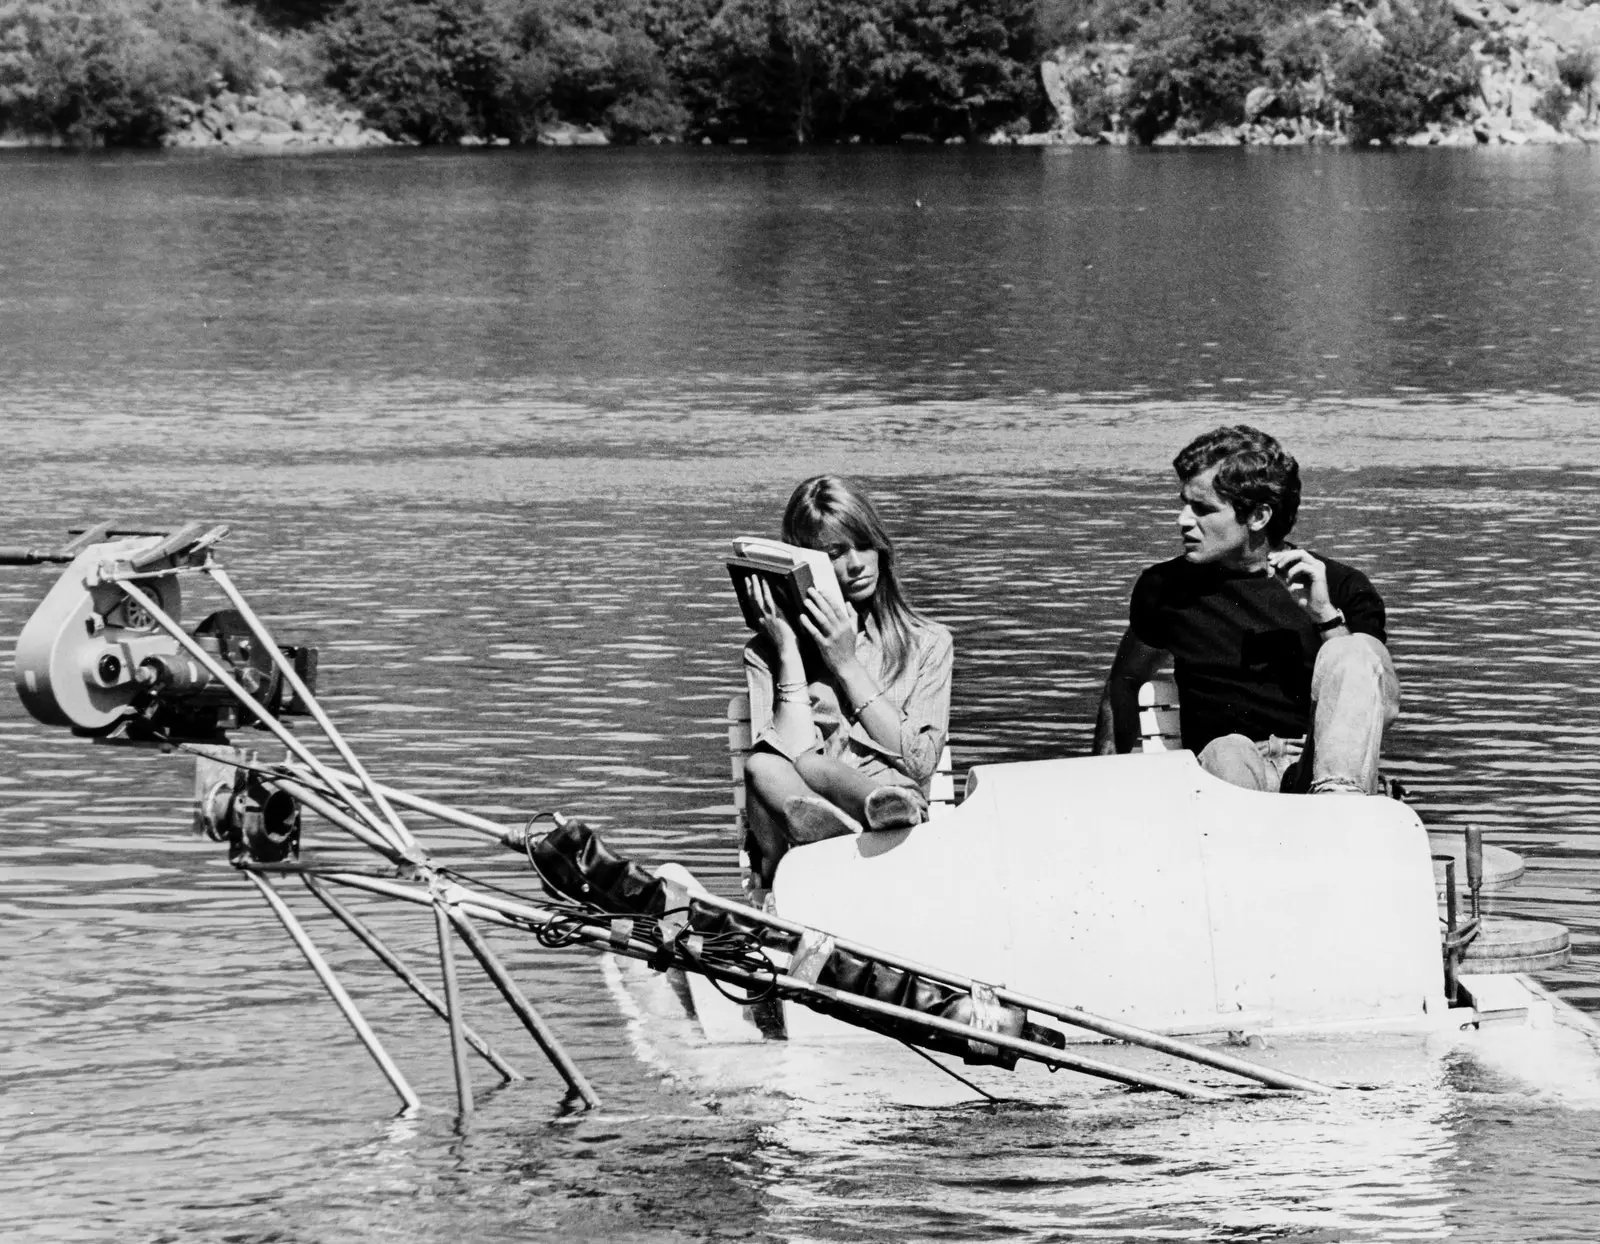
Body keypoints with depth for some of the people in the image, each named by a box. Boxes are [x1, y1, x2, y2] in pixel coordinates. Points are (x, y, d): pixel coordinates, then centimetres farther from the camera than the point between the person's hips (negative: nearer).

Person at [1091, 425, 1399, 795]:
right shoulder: (1168, 588, 17)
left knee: (1356, 651, -26)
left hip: (1317, 765, 0)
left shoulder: (1341, 587, 9)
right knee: (1227, 754, -36)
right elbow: (1125, 681, 33)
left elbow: (1385, 708, 0)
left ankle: (1338, 799, -46)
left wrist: (1326, 617, -10)